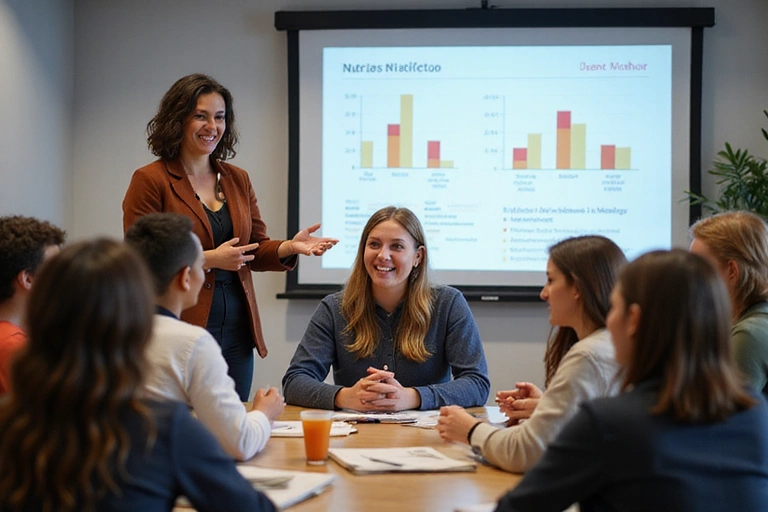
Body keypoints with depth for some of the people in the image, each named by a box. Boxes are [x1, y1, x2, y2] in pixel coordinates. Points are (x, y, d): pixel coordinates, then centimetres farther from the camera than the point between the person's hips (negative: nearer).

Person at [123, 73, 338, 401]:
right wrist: (208, 259, -17)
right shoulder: (150, 181, -5)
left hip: (236, 336, 6)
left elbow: (256, 250, 15)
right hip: (179, 333, -6)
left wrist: (290, 247, -5)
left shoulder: (237, 180, 14)